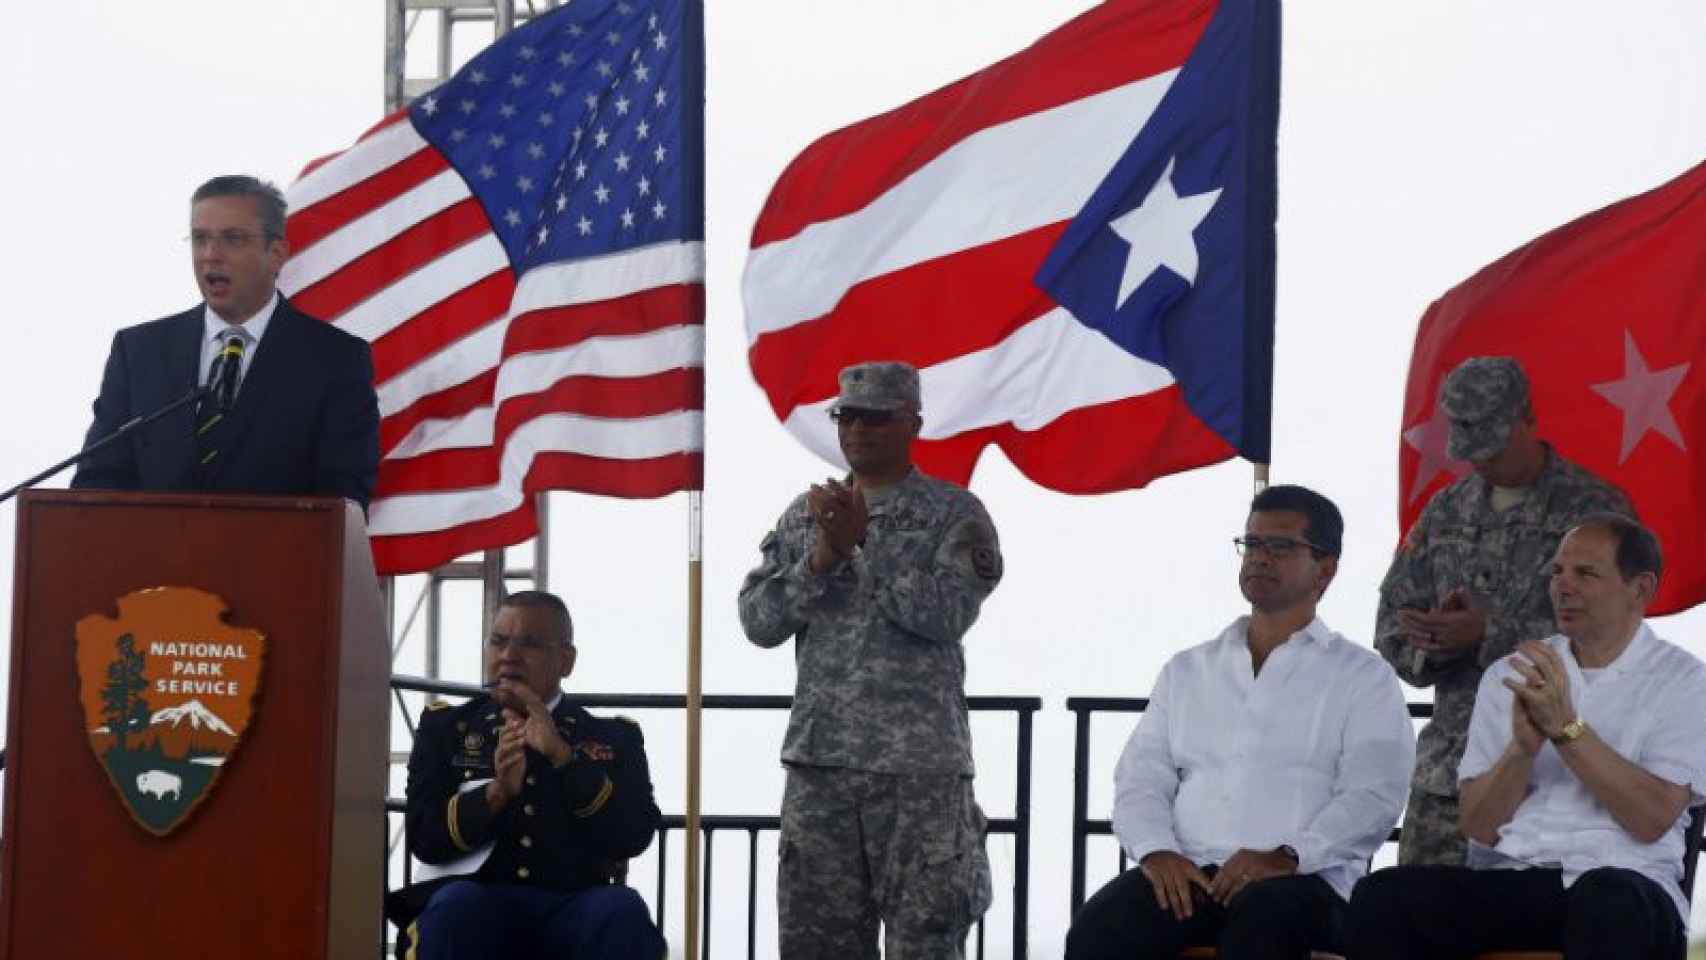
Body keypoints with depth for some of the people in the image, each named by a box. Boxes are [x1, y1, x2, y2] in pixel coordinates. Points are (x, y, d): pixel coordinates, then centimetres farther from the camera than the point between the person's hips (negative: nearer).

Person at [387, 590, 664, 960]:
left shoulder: (613, 738, 17)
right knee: (454, 903, -35)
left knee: (622, 910, -33)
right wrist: (496, 793, -12)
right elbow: (424, 838, 5)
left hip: (572, 915, 0)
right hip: (478, 913, 0)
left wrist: (562, 755, -8)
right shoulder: (445, 727, 17)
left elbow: (634, 837, 0)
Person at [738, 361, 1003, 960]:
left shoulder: (954, 516, 1)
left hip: (919, 768, -4)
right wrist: (822, 557, -9)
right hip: (818, 761, 5)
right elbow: (758, 620, 6)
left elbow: (945, 614, -14)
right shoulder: (806, 515, 14)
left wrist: (866, 537, -15)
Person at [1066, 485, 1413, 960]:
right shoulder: (1186, 671, 23)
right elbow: (1141, 779, 15)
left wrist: (1285, 856, -19)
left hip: (1302, 878, -4)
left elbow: (1373, 796, -3)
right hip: (1187, 874, 4)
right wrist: (1157, 851, -8)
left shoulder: (1362, 677, 10)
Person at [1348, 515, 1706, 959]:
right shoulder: (1510, 677, 18)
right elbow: (1479, 826, 9)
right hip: (1509, 881, 3)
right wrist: (1523, 747, -10)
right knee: (1382, 895, -27)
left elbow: (1653, 819, -6)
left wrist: (1567, 727, -12)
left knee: (1609, 902, -41)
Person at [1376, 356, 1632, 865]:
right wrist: (1435, 640, -8)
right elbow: (1392, 624, 15)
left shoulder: (1596, 510, -2)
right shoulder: (1446, 512, 16)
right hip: (1446, 767, 5)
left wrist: (1489, 633, -17)